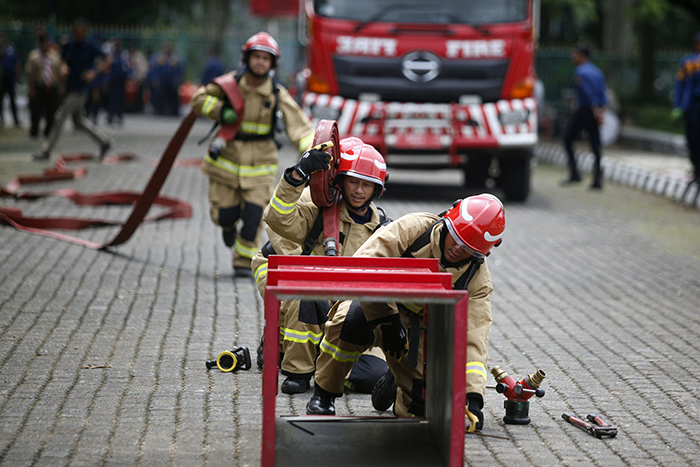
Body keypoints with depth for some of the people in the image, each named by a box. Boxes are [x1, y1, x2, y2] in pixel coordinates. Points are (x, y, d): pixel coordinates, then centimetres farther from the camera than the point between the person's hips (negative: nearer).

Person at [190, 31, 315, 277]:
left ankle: (244, 262, 10)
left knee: (253, 215, -8)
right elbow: (198, 99, 2)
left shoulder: (278, 94, -8)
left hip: (259, 163, 0)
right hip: (226, 157, 0)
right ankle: (230, 226, 40)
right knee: (224, 215, 2)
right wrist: (220, 111, -17)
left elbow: (299, 126, -14)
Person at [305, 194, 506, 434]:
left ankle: (394, 387, 22)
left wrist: (473, 396, -30)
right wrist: (388, 318, -34)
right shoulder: (413, 228, -21)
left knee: (423, 404, -17)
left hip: (417, 329, 3)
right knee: (351, 320, -39)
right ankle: (323, 394, -15)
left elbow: (474, 338, -18)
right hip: (374, 306, -2)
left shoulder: (477, 278, -12)